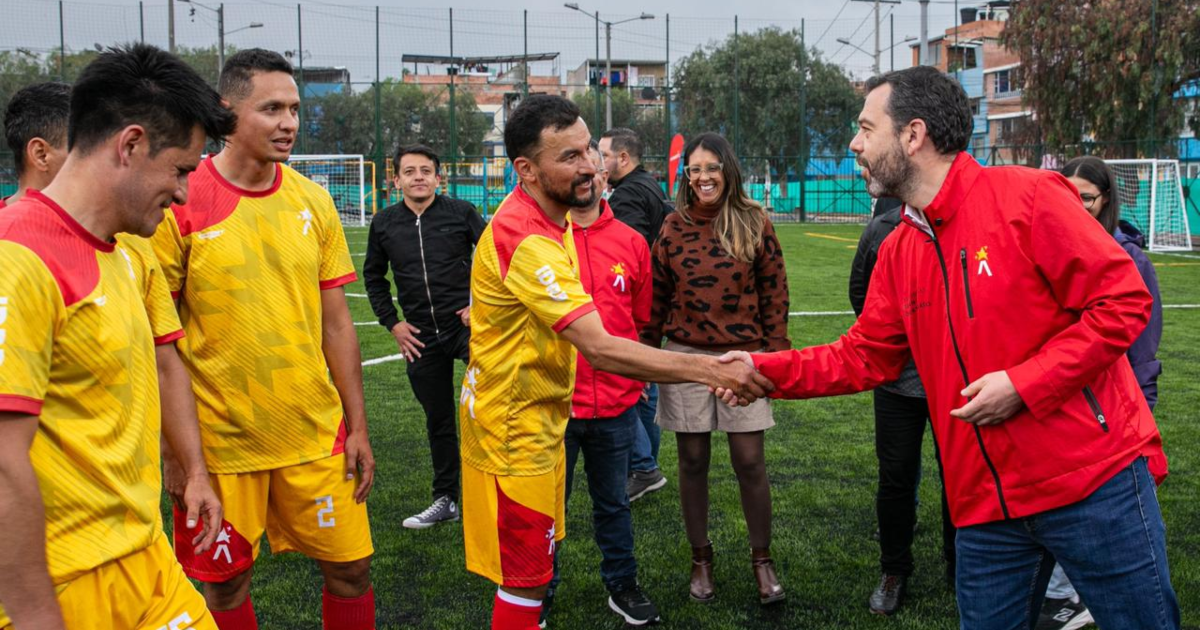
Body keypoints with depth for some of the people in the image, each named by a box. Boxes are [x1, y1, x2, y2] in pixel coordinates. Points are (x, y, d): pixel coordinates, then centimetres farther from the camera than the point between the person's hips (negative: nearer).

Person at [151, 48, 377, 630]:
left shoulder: (312, 202, 2)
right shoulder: (180, 204, -10)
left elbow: (335, 322, 7)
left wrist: (357, 427, 6)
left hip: (316, 433, 3)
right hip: (219, 438, -3)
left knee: (350, 568, 9)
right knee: (225, 583, 11)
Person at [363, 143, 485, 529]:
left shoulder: (461, 213, -2)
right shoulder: (384, 224, 6)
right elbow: (373, 276, 17)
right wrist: (391, 322, 8)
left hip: (466, 322, -3)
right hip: (421, 337, 3)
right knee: (438, 421, 13)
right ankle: (445, 500, 25)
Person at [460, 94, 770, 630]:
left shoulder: (547, 219, 4)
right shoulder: (527, 241, -29)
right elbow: (602, 349, -33)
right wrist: (709, 370, -33)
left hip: (541, 417, 10)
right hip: (516, 427, -10)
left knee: (535, 559, 20)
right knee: (526, 581, 3)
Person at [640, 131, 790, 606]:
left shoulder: (754, 224, -2)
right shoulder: (674, 227, 2)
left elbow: (774, 294, 0)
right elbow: (658, 296, 6)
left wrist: (776, 353, -3)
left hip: (743, 356, -1)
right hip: (686, 356, 2)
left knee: (750, 462, 0)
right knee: (693, 462, 9)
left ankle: (761, 559, 19)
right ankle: (700, 558, 25)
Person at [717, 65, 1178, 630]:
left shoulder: (1025, 196, -11)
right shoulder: (898, 252, 10)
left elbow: (1122, 300, -12)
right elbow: (860, 358, 14)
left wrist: (1023, 384, -18)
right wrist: (764, 370, 4)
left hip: (1095, 481, -6)